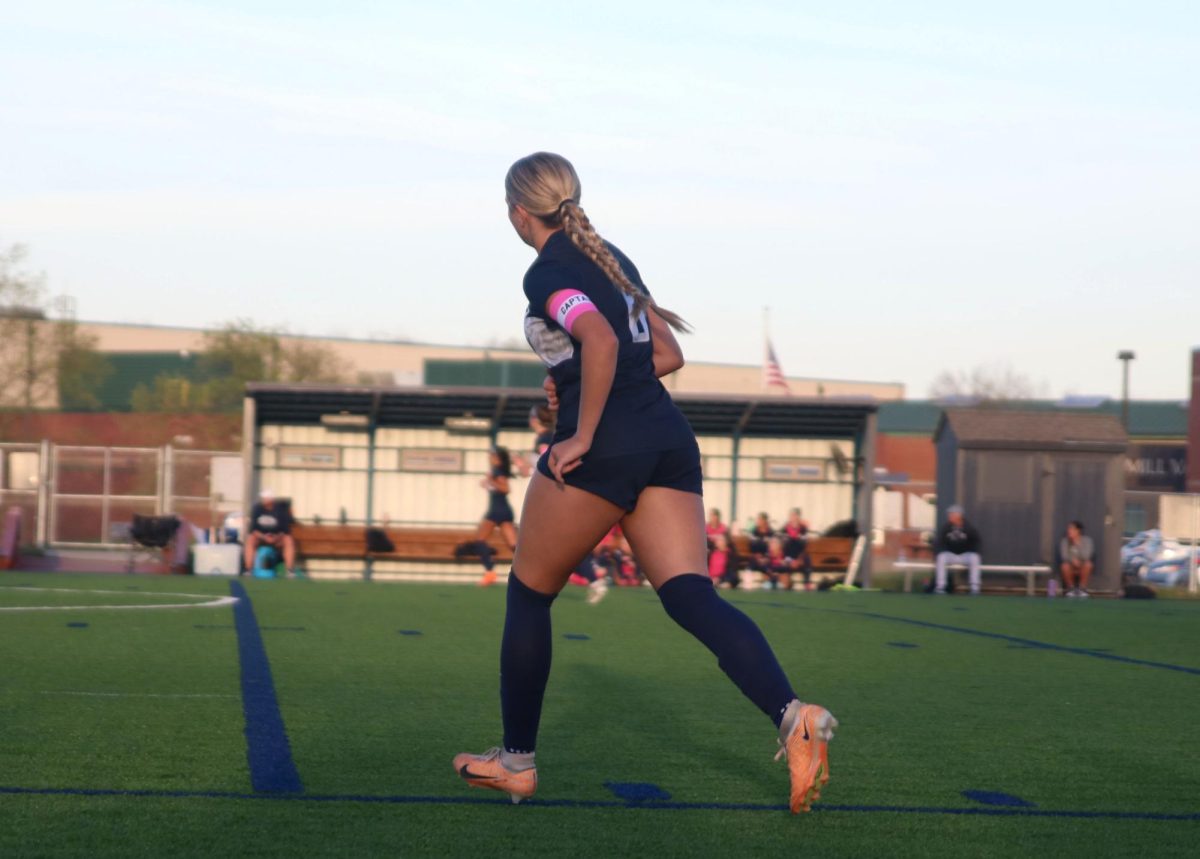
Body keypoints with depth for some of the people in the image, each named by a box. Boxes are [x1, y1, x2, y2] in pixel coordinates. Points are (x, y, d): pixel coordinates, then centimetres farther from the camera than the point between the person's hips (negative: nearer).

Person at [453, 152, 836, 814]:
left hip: (601, 451, -7)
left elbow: (601, 341, -24)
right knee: (692, 597, -4)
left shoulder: (548, 274, -6)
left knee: (529, 593, 12)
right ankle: (793, 716, -28)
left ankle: (517, 761, 18)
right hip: (668, 441, 7)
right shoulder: (609, 258, 19)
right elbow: (667, 353, 22)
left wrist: (582, 434, -17)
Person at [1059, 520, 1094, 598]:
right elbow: (1064, 556, -11)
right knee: (1065, 566, -34)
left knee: (1088, 564, -35)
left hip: (1082, 566, 0)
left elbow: (1086, 556, -22)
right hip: (1071, 566, 0)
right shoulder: (1064, 541, -4)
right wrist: (1073, 560, -30)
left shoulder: (1086, 540, -9)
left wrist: (1077, 543, -26)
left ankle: (1082, 588, -20)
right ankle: (1071, 588, -14)